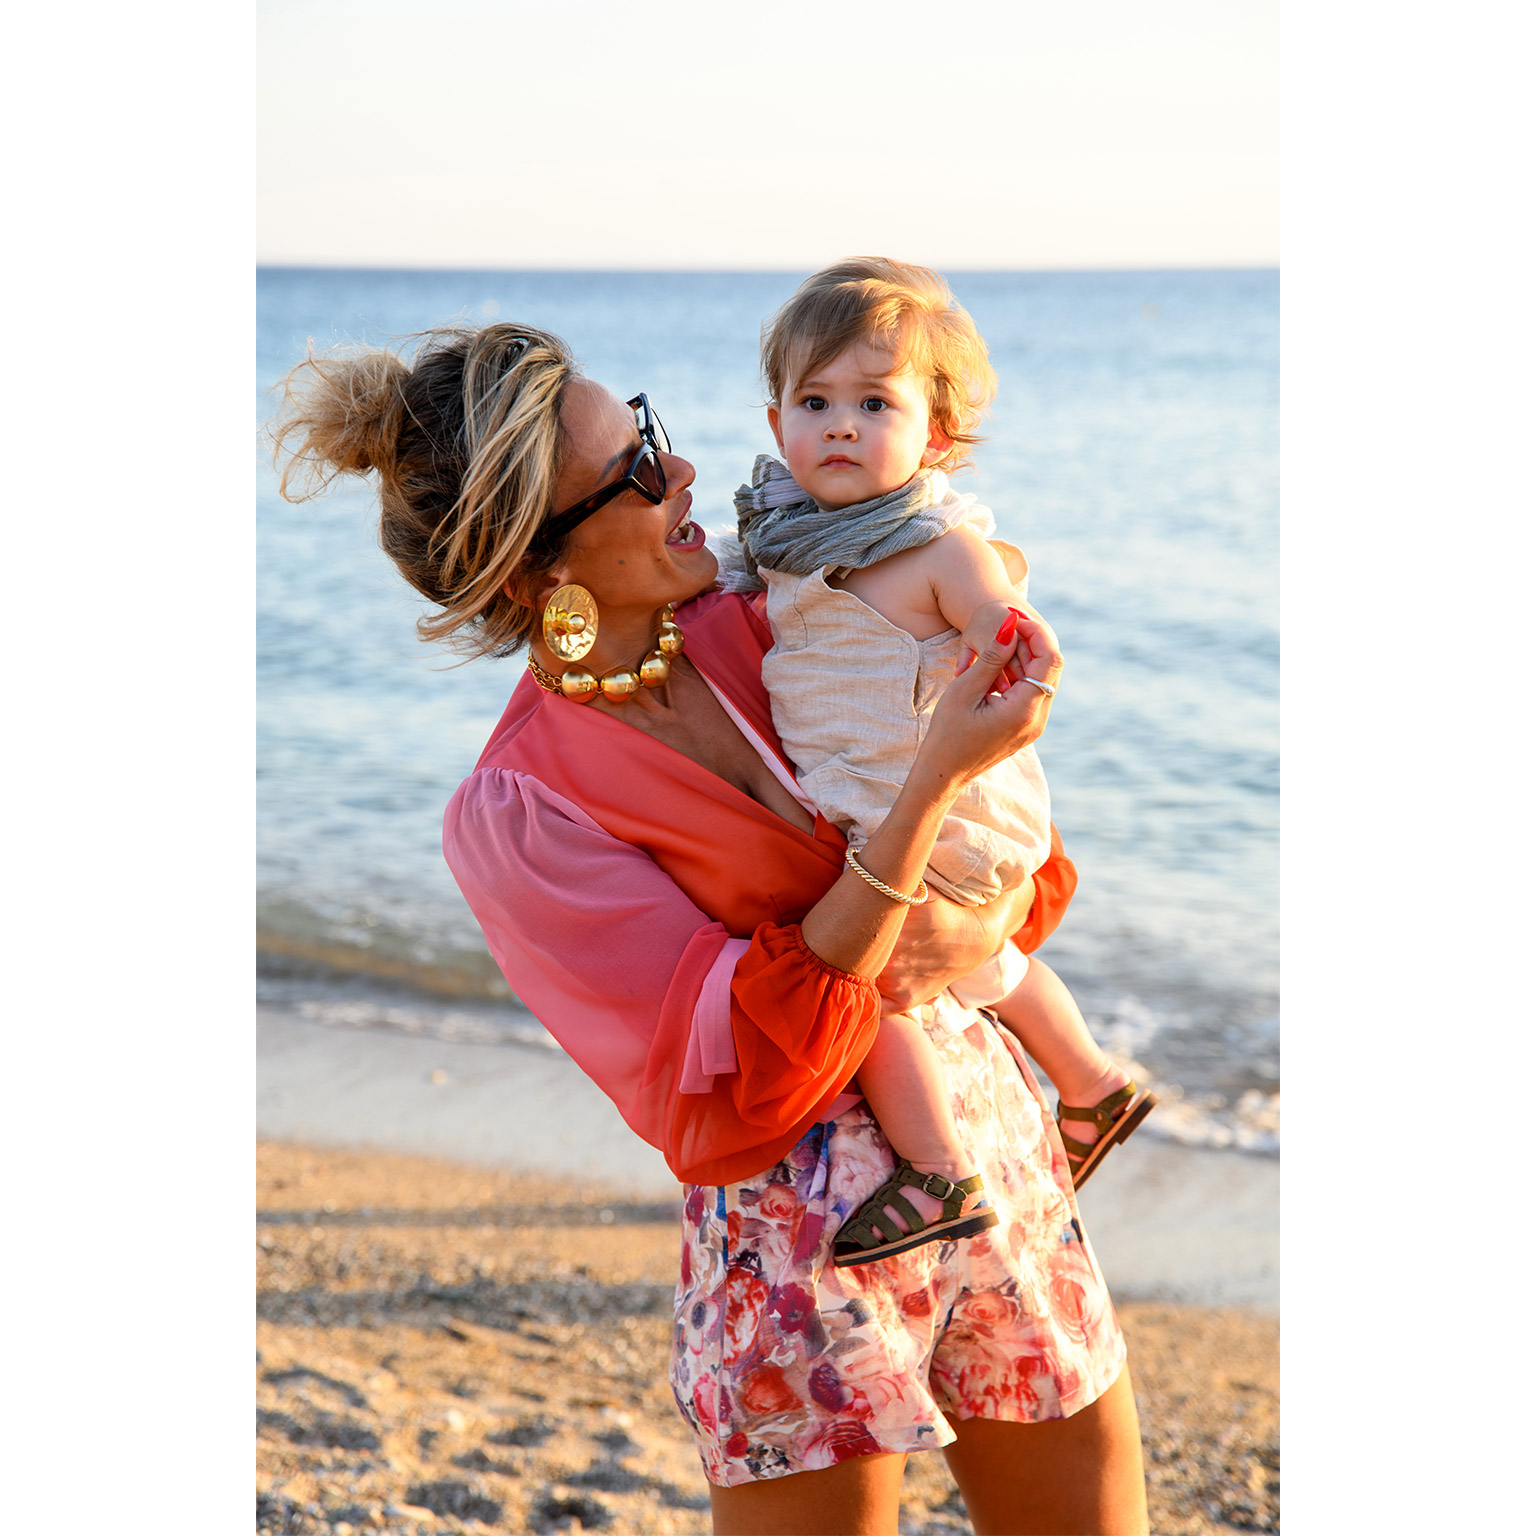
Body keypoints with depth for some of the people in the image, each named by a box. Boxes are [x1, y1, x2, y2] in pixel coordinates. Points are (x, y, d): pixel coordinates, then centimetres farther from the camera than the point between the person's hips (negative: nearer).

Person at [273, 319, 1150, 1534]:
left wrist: (989, 925, -10)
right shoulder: (514, 813, -14)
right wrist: (939, 780, -27)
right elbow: (745, 1077, -23)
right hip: (803, 1239, -6)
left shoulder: (755, 627, 3)